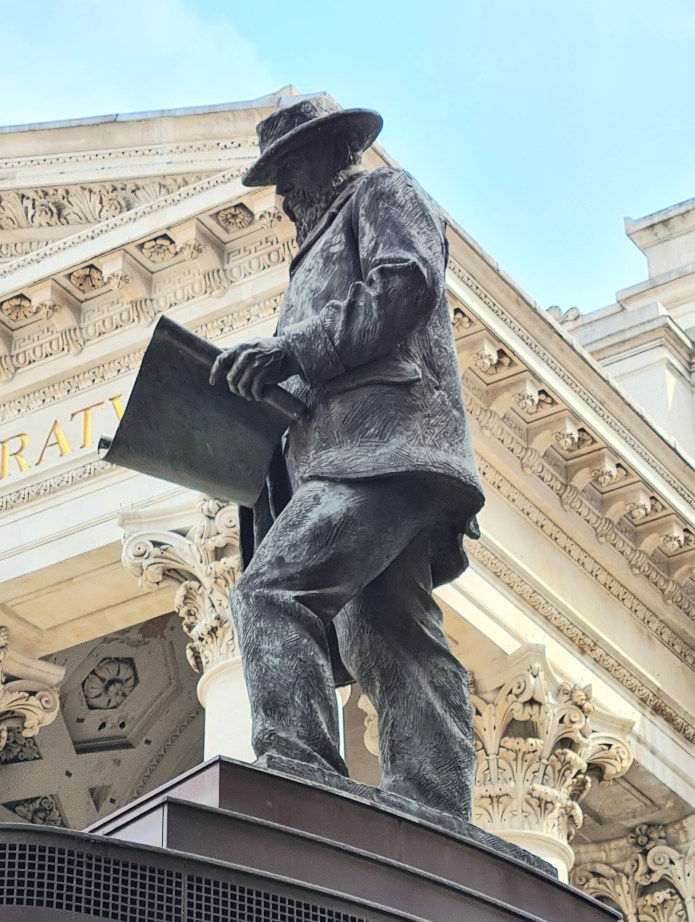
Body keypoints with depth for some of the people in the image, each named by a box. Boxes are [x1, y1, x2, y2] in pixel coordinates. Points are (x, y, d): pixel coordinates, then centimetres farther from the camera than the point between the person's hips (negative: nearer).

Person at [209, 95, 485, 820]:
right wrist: (269, 383, 14)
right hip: (359, 458, 9)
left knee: (272, 591, -25)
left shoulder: (386, 193, 14)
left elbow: (405, 283, -7)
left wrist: (293, 351, -12)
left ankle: (299, 781, -37)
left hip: (384, 436, -9)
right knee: (390, 643, -4)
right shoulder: (321, 245, 39)